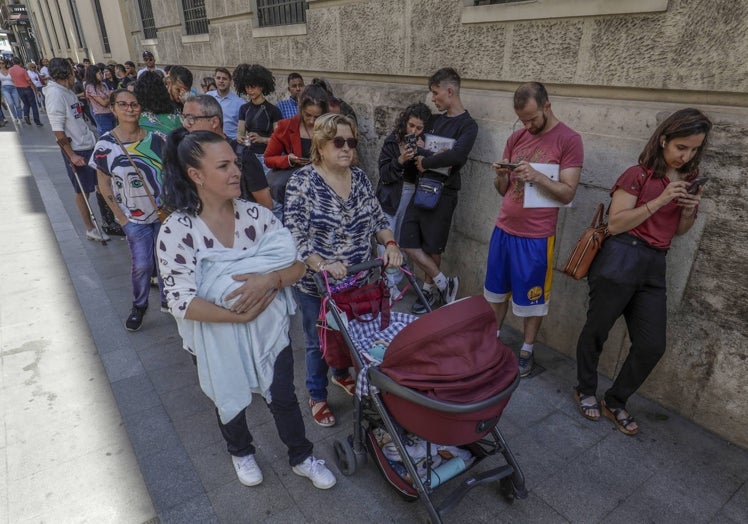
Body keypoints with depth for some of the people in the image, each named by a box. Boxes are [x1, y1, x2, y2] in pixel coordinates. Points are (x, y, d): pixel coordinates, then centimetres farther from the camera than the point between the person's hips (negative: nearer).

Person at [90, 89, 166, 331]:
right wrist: (121, 217, -6)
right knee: (141, 265, 1)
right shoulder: (106, 144, -8)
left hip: (164, 212, 2)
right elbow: (104, 184, -2)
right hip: (134, 217, -1)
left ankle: (167, 299, 31)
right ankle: (139, 305, 25)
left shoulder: (154, 138, -3)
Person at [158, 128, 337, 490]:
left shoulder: (258, 214, -11)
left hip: (270, 330, 2)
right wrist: (240, 315, -24)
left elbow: (298, 265, -9)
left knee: (283, 396, 15)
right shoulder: (176, 231, -20)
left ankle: (301, 458, 42)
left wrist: (269, 279, -29)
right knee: (230, 400, 23)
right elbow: (182, 303, -23)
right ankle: (241, 452, 55)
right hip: (219, 339, -1)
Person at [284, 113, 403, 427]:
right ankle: (317, 396, 37)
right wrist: (322, 265, -32)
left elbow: (377, 218, 7)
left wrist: (390, 244, -11)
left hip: (358, 280, 5)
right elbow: (294, 237, -20)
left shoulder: (360, 178, 1)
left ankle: (342, 373, 53)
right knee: (319, 342, 13)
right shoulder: (302, 182, -15)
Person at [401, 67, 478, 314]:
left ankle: (430, 291, 25)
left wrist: (426, 161, -15)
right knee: (408, 243, 4)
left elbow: (457, 155, -27)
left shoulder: (467, 125, -9)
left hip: (442, 193, -7)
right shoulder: (436, 120, 14)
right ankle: (443, 283, 19)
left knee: (432, 248, 3)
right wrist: (432, 157, -11)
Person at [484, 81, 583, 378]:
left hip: (536, 236, -5)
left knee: (531, 299, 9)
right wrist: (501, 175, -14)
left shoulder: (569, 140, -9)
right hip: (503, 229, 5)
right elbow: (502, 190, 8)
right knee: (496, 290, 16)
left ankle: (527, 351, 26)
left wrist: (536, 176, -26)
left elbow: (567, 194, -12)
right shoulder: (516, 137, 6)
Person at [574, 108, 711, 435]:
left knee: (653, 345, 5)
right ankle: (585, 391, 29)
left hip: (655, 266, 6)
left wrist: (689, 211, -1)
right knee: (596, 330, 6)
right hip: (621, 259, -6)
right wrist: (660, 200, -18)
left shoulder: (688, 180, 13)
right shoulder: (638, 175, -7)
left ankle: (615, 401, 25)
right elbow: (614, 224, -13)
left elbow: (679, 231, 21)